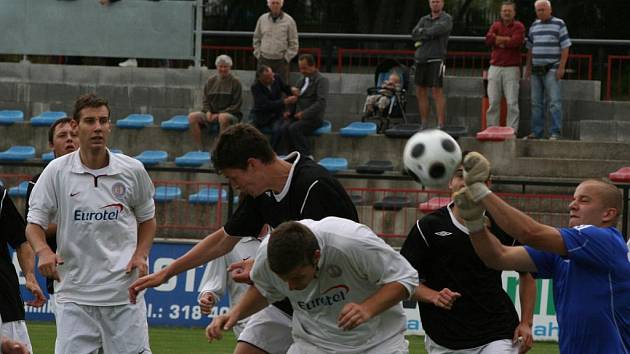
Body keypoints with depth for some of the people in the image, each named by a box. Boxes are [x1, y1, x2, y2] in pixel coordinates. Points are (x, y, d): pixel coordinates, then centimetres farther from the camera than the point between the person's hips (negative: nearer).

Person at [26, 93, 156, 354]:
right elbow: (35, 222, 2)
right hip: (73, 294, -1)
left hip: (124, 291, 1)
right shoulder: (57, 171, -1)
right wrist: (43, 251, -19)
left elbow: (147, 219, 17)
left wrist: (140, 255, 0)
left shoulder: (133, 170, 3)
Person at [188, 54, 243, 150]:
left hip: (230, 114, -4)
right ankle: (200, 149, -20)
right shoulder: (211, 81, 13)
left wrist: (220, 114, -14)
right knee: (192, 116, -20)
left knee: (223, 118, -41)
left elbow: (237, 105, -4)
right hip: (211, 114, 4)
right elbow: (206, 100, 16)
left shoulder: (235, 82, 1)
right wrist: (208, 112, -7)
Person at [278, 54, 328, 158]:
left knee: (294, 128, -31)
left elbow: (321, 102, -17)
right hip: (297, 115, 6)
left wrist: (304, 114, -23)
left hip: (313, 118, -6)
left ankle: (306, 156, -21)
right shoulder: (301, 81, 21)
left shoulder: (321, 80, -3)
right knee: (284, 128, -24)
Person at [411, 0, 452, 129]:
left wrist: (423, 33, -3)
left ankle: (441, 125, -13)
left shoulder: (447, 19, 2)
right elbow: (414, 35, 3)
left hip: (436, 59, -6)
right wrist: (430, 35, -12)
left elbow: (438, 29, -18)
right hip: (421, 59, 6)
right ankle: (424, 125, 14)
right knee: (420, 92, 7)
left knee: (437, 91, -12)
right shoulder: (424, 20, 18)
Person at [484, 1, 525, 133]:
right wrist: (507, 40, -9)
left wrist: (498, 40, -5)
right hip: (495, 67, 3)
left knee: (512, 102, -7)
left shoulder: (518, 26, 3)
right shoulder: (496, 25, 14)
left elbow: (517, 42, -14)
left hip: (512, 69, -3)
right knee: (493, 101, 0)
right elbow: (488, 40, -3)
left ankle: (512, 130, -6)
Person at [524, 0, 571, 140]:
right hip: (536, 70, 6)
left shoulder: (559, 24, -2)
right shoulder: (534, 26, 14)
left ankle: (556, 132, -12)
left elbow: (565, 47, -5)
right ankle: (536, 132, 10)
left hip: (551, 70, -6)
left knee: (555, 101, -10)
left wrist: (561, 67, -12)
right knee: (536, 102, 6)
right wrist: (528, 68, 12)